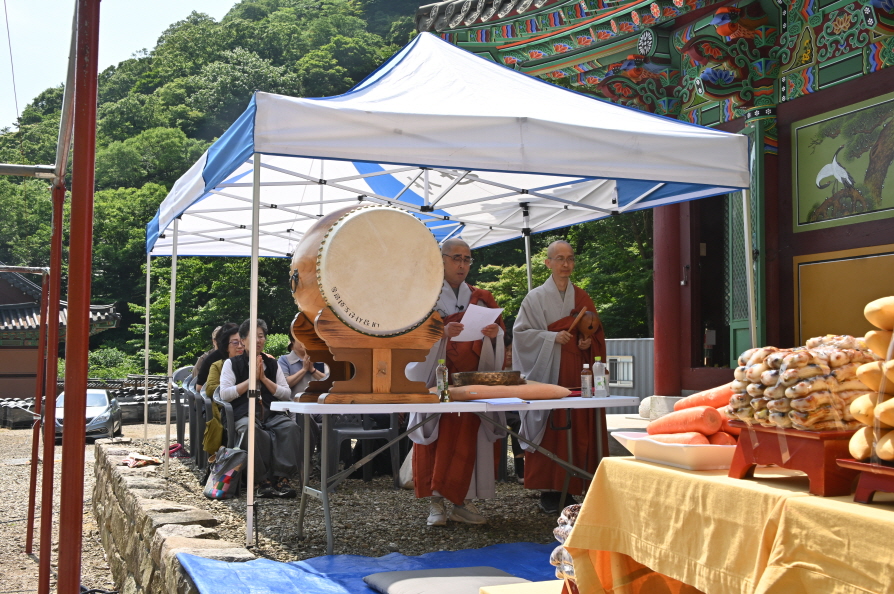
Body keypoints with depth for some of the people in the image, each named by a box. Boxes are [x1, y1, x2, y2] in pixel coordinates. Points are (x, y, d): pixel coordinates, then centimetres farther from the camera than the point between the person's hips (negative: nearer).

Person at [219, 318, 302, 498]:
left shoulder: (272, 363, 20)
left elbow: (287, 394, 11)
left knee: (290, 427, -30)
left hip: (273, 413, 3)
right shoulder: (232, 363, 12)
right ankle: (263, 480, -30)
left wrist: (264, 378, -1)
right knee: (252, 429, -38)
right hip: (245, 414, -3)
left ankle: (282, 478, -30)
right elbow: (225, 394, -2)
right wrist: (251, 379, -3)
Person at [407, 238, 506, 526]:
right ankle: (436, 502, 1)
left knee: (468, 438, -2)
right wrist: (442, 332, -25)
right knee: (439, 437, -6)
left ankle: (462, 501, 5)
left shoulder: (481, 298, 15)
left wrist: (495, 333, -16)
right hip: (436, 377, -2)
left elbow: (500, 332, 8)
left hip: (472, 379, 3)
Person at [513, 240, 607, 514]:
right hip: (548, 371, -4)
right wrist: (552, 337, -14)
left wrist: (587, 342, -6)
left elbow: (597, 331, 16)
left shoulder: (582, 298, 14)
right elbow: (520, 332, -3)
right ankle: (549, 491, 0)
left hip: (577, 372, 4)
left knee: (578, 429, 0)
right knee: (550, 430, -6)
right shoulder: (536, 298, 3)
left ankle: (569, 488, 7)